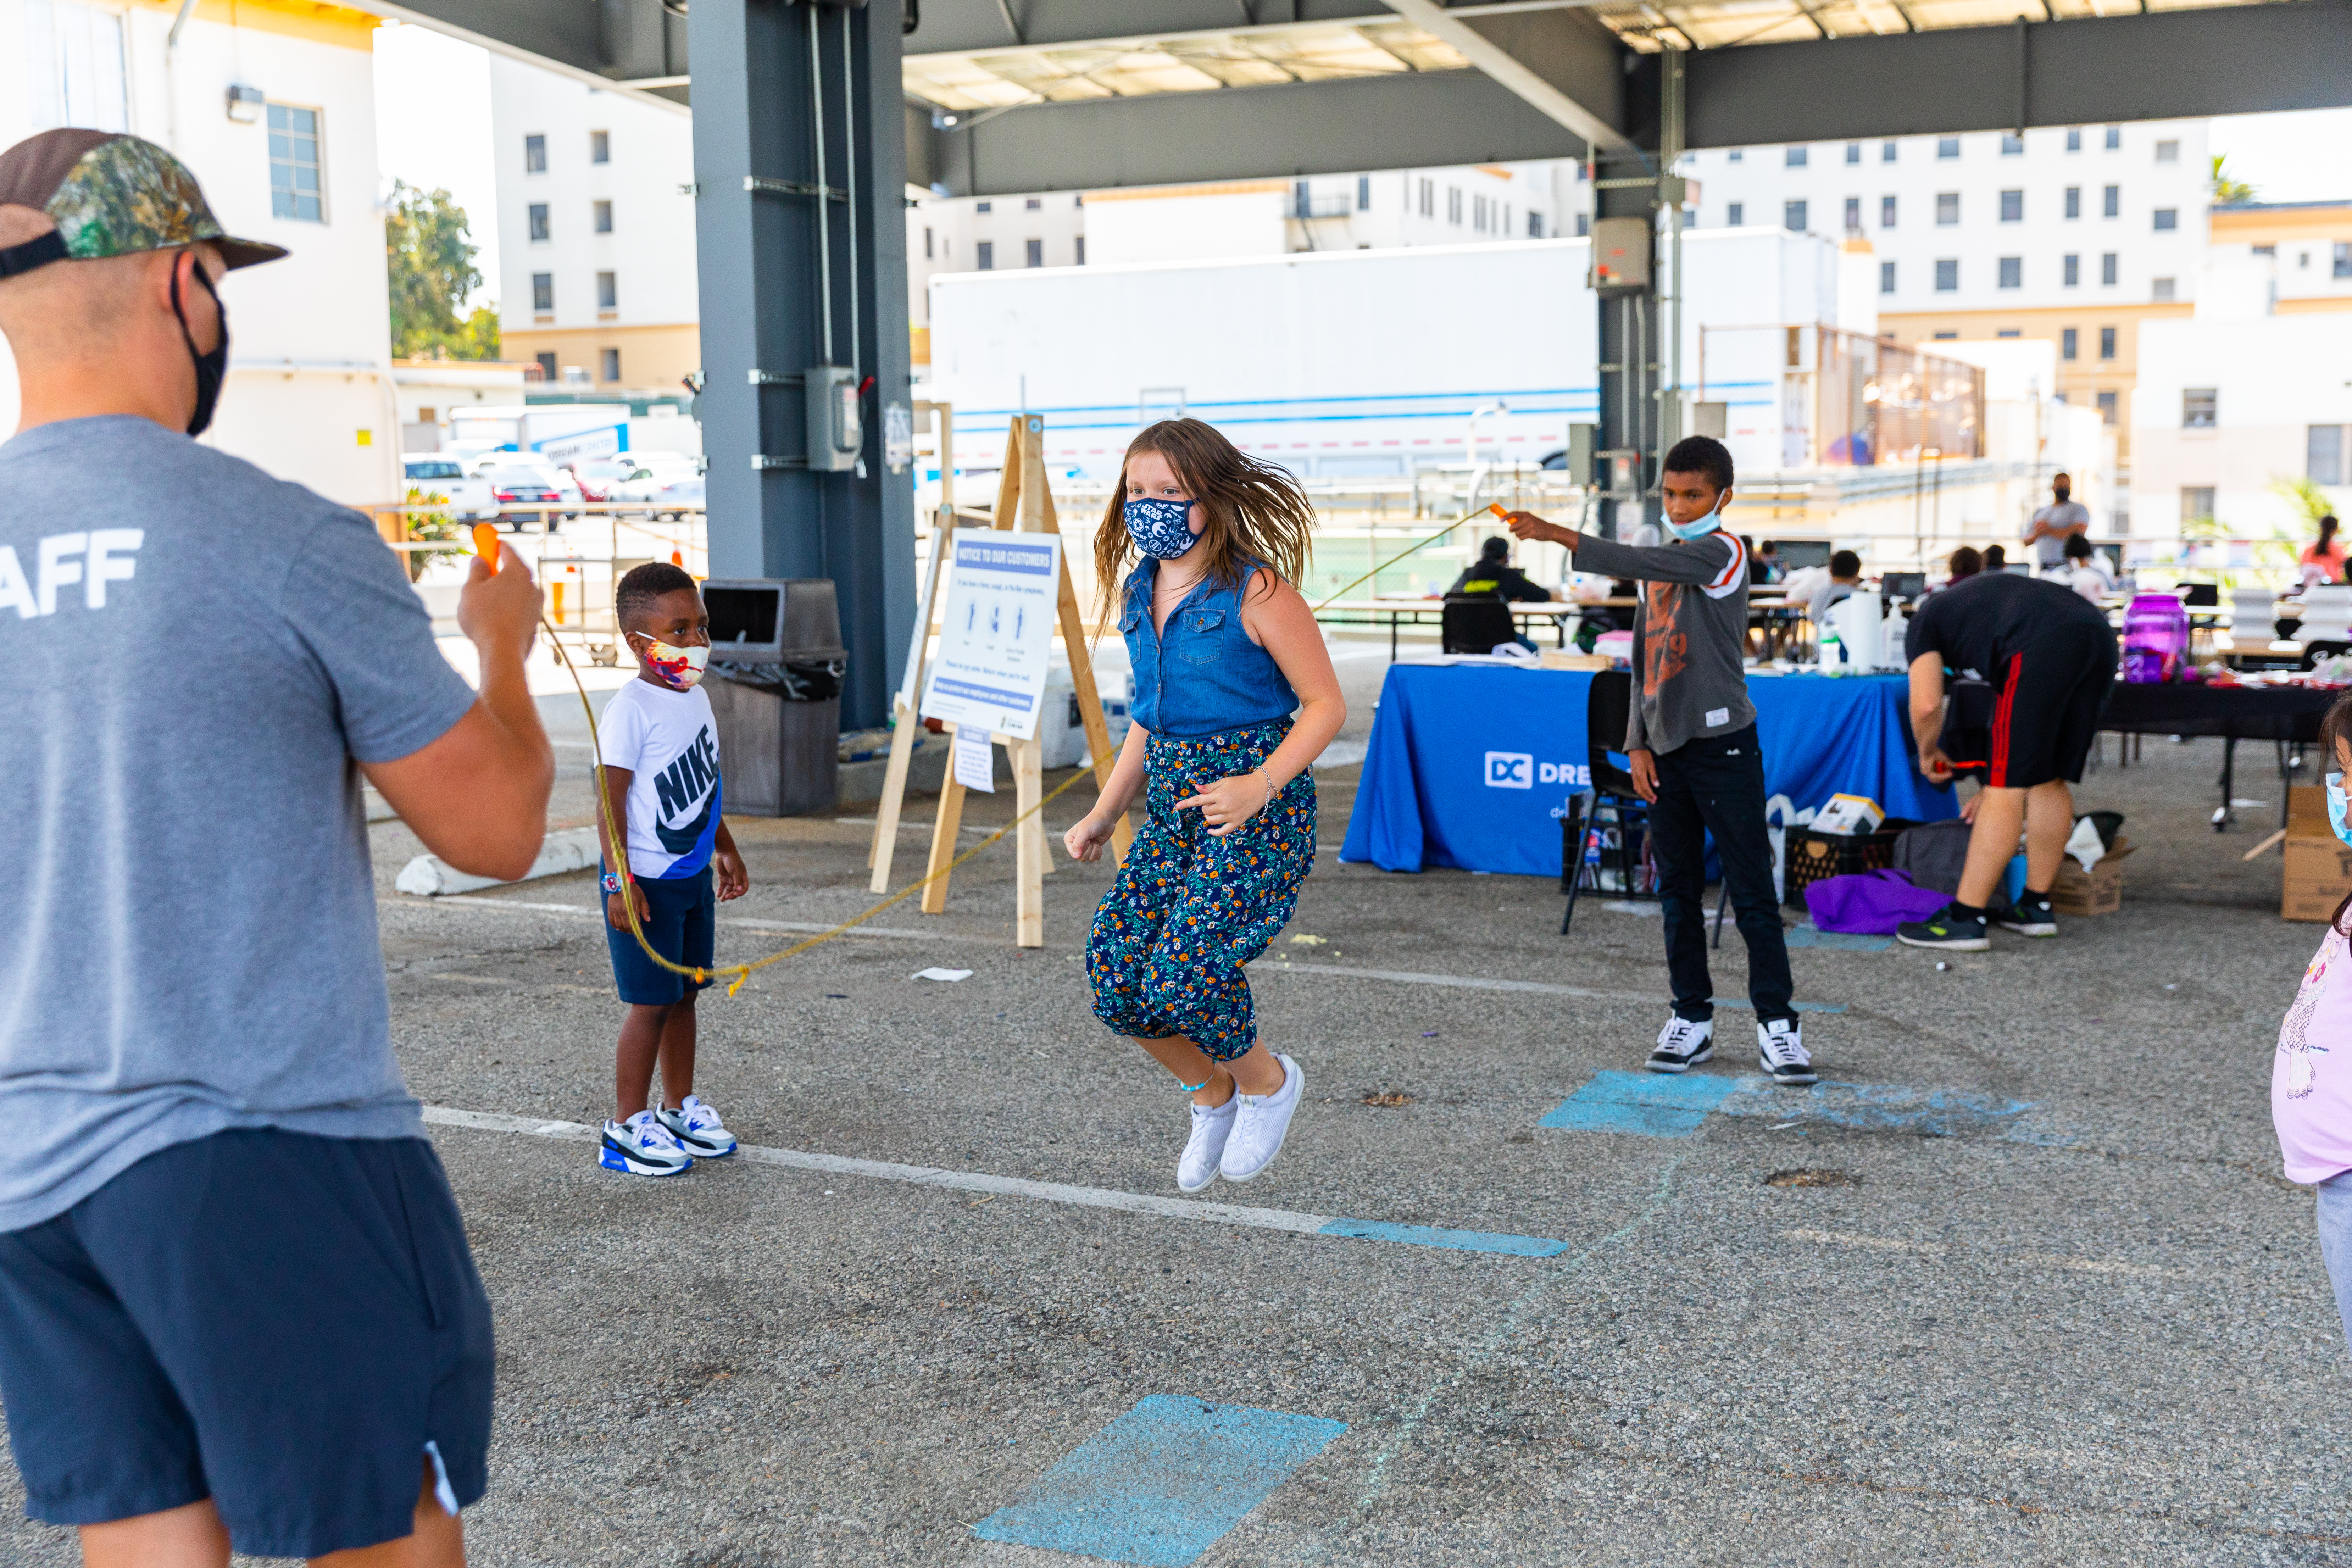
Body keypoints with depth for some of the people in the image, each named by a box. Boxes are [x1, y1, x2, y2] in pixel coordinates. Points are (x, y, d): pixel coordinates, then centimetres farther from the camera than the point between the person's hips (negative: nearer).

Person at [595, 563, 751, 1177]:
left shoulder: (696, 697, 9)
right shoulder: (630, 710, -17)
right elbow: (612, 801, -18)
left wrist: (726, 850, 25)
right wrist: (620, 883, -22)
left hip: (693, 876, 8)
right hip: (646, 883, -8)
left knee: (683, 994, 15)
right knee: (651, 1002, -3)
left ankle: (679, 1108, 28)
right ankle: (627, 1128, 8)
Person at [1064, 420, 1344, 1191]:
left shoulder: (1256, 592, -12)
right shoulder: (1137, 595, 10)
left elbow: (1325, 705, -10)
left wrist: (1261, 784, -23)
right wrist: (1101, 817, 14)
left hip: (1258, 807, -7)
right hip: (1173, 804, 7)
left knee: (1183, 968, -21)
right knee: (1114, 967, -6)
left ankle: (1266, 1081, 11)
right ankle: (1211, 1093, 21)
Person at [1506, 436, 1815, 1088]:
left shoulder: (1723, 552, -7)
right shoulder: (1660, 565, 15)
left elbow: (1642, 564, -26)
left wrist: (1560, 535, -32)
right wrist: (1639, 743, 7)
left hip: (1723, 745, -7)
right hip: (1667, 749, 7)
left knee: (1752, 890, -4)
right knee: (1677, 890, 9)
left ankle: (1776, 1023, 2)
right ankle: (1693, 1019, 18)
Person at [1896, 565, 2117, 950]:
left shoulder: (1924, 623, 21)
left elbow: (1926, 705, 5)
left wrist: (1928, 754, 25)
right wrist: (2000, 780, 46)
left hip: (2046, 645, -8)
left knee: (2006, 790, -4)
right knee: (2049, 781, 19)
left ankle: (1964, 919, -1)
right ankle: (2036, 906, 26)